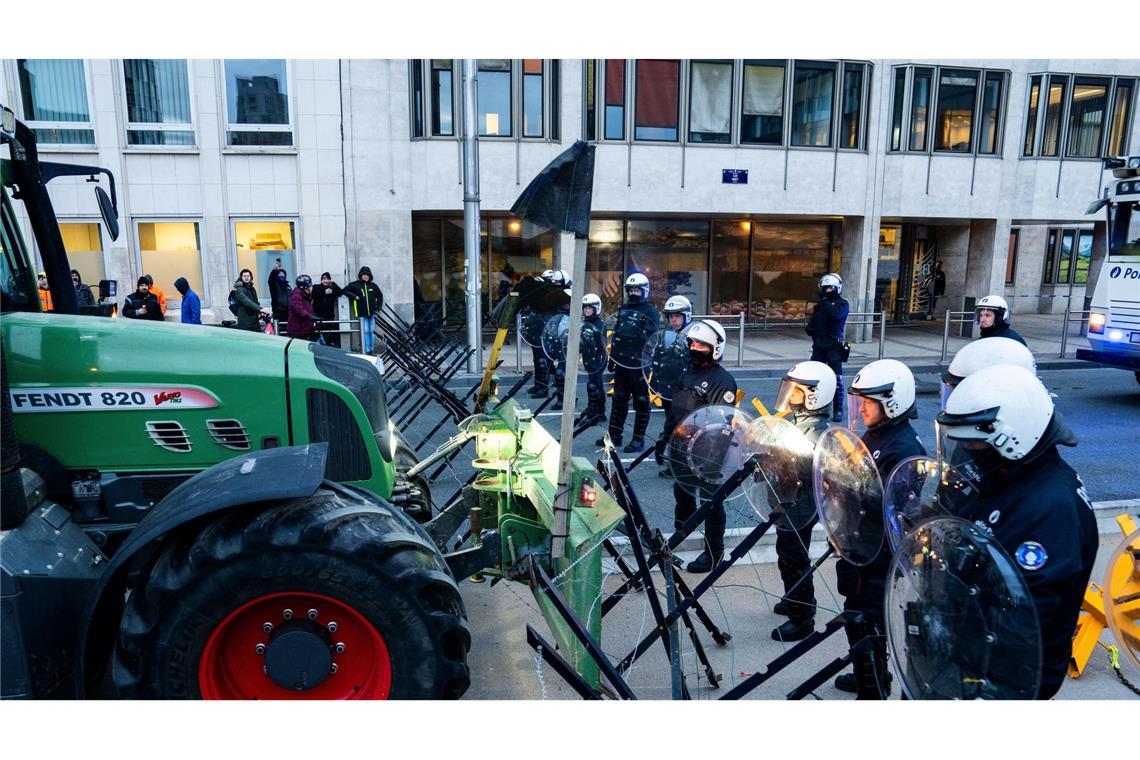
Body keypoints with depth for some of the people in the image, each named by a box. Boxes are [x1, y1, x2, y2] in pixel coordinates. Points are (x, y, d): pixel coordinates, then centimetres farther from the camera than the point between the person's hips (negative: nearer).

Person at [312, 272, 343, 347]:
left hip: (330, 315, 1)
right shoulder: (316, 287, 9)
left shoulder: (332, 288, 13)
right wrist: (324, 292, -18)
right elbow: (314, 294, -12)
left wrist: (333, 283, -7)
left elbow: (340, 292, -6)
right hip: (319, 315, -1)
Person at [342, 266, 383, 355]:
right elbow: (344, 291, 5)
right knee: (365, 331, -4)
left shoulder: (373, 286, 10)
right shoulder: (355, 285, 3)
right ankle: (367, 350, -2)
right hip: (362, 313, -2)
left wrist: (378, 308, 14)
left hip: (372, 312, 2)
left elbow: (380, 296, 21)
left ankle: (372, 350, 10)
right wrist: (354, 296, -6)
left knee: (372, 331, 3)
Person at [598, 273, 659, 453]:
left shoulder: (650, 311, -5)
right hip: (621, 362, 7)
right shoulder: (623, 309, 16)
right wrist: (612, 357, 18)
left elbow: (651, 338, -12)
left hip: (638, 364, -7)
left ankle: (638, 439, 9)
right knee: (618, 400, 13)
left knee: (641, 402, 2)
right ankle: (614, 434, 22)